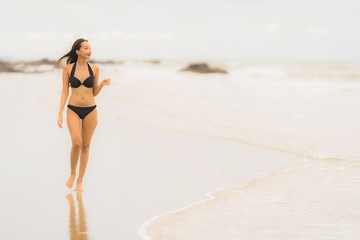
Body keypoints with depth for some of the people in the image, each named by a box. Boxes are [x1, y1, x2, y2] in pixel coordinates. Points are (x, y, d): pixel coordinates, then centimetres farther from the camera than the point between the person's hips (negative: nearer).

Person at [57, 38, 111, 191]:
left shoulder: (94, 69, 1)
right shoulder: (68, 68, -3)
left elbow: (94, 93, 8)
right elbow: (64, 92, -1)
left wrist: (102, 84, -12)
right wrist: (60, 114, -6)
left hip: (90, 110, 2)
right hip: (73, 110, -2)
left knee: (86, 146, 6)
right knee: (76, 143, -18)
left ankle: (80, 181, 16)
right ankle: (72, 174, 7)